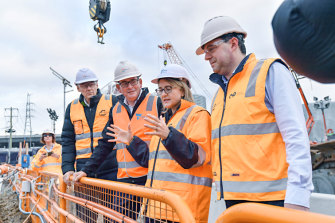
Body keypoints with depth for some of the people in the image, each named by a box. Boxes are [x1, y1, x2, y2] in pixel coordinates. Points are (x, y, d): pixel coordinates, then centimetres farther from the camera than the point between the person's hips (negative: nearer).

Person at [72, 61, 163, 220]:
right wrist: (86, 170, 11)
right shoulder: (116, 110, 13)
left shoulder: (156, 103, -2)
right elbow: (105, 144, 17)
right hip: (124, 179, 5)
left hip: (151, 177, -4)